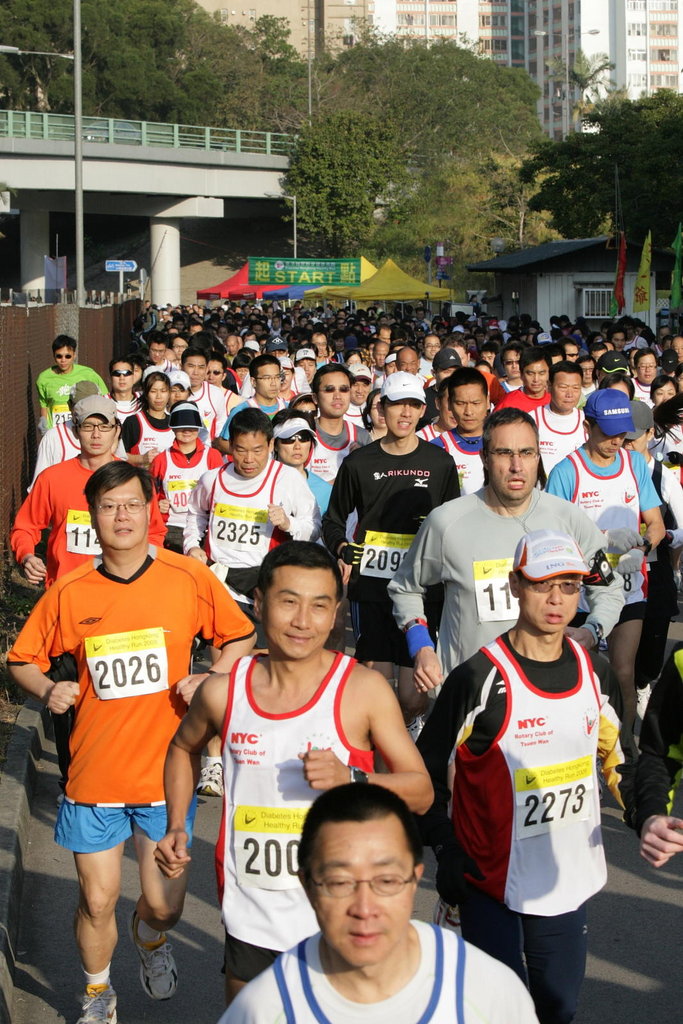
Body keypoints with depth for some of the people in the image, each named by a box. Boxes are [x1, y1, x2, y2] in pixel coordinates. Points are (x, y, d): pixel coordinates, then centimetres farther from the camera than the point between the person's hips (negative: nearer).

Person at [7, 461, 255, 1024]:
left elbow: (241, 637, 6)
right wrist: (47, 689, -12)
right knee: (97, 901, 7)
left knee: (165, 904, 6)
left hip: (165, 771, 0)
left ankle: (151, 936, 44)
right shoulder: (69, 592, -4)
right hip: (94, 772, 1)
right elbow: (22, 660, 7)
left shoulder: (189, 577, -6)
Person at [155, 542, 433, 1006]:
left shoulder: (364, 690, -10)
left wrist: (351, 780, -22)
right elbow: (184, 748, 20)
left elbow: (421, 791, -6)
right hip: (252, 922, 3)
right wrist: (177, 828, 7)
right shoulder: (224, 692, -2)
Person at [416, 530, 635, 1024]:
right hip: (492, 881, -5)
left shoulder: (596, 673, 2)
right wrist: (447, 854, -13)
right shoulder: (480, 678, -14)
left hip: (569, 878, 5)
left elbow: (619, 757, 16)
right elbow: (428, 770, -8)